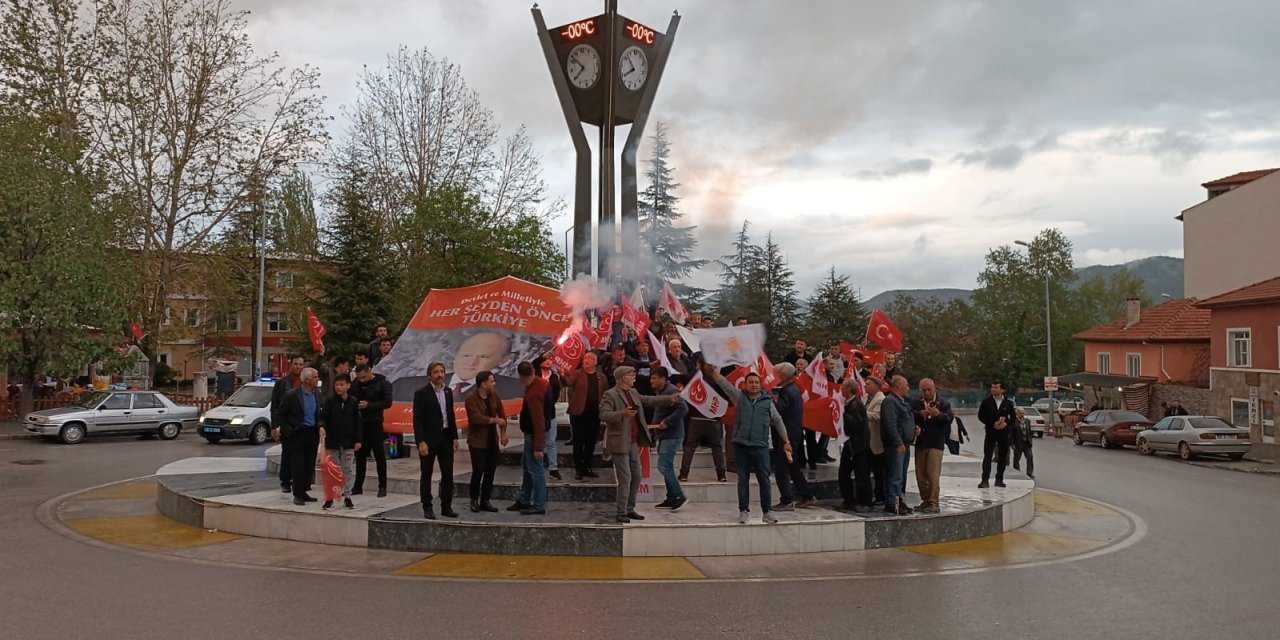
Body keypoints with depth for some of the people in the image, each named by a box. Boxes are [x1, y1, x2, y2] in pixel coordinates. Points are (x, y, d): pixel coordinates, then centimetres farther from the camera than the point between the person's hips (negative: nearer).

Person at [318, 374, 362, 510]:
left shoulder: (354, 402, 0)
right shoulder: (329, 401, -2)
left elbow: (357, 422, 2)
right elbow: (323, 416, -6)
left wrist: (358, 440, -1)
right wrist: (322, 426, -28)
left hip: (348, 442, 0)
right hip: (332, 440, 0)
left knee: (347, 470, 6)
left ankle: (347, 496, 15)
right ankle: (329, 498, 12)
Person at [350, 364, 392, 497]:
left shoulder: (382, 384, -6)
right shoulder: (355, 384, 7)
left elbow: (387, 403, -11)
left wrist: (369, 405, -20)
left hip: (374, 424, -4)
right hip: (359, 423, 4)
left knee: (379, 456, 0)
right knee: (360, 456, 10)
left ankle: (382, 487, 6)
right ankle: (358, 486, 18)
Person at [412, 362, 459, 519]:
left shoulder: (448, 391, 9)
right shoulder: (422, 393, -8)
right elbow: (417, 420, -11)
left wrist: (454, 437, 8)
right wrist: (421, 442, -18)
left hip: (446, 437, 5)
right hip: (429, 439, -5)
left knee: (448, 474, 6)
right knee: (426, 475, 5)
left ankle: (446, 507, 14)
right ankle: (427, 508, 12)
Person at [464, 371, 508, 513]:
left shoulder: (495, 397, 6)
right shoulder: (471, 400, -13)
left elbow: (502, 416, 6)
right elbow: (477, 418, -24)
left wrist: (503, 433, -6)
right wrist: (495, 420, -16)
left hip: (493, 441, 6)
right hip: (477, 442, -6)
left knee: (490, 472, 6)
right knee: (478, 471, -6)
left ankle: (485, 501, 16)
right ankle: (474, 500, 11)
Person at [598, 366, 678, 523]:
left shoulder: (633, 393, 13)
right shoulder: (610, 395, -12)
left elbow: (648, 400, 26)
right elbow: (603, 415, -22)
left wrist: (669, 399, 19)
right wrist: (622, 413, -36)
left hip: (633, 442, 9)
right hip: (619, 444, -8)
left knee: (636, 477, 12)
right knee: (625, 478, -7)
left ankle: (630, 510, 24)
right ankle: (621, 513, 3)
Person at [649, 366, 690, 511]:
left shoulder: (671, 391, -17)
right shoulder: (662, 392, 16)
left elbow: (683, 408, -29)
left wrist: (667, 422, -24)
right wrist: (656, 425, 13)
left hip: (671, 436, -11)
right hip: (665, 436, 11)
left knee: (664, 467, -11)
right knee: (667, 467, 13)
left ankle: (679, 496, -4)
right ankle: (672, 498, 19)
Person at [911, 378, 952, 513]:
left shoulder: (943, 404, 2)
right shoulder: (915, 403, 8)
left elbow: (949, 419, -11)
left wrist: (938, 414, -29)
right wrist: (919, 414, -25)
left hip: (935, 444, -4)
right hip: (920, 443, 4)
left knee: (933, 475, -10)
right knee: (920, 475, 8)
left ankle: (934, 503, -6)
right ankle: (925, 501, 18)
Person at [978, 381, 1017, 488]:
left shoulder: (1008, 403, 4)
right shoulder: (986, 402, 0)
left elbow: (1013, 417, 9)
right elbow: (981, 416, -1)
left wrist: (1006, 423, -11)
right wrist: (993, 424, -13)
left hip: (1004, 433, 2)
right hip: (991, 432, -2)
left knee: (1003, 457, 6)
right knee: (987, 456, -8)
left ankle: (999, 479, 15)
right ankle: (985, 480, -8)